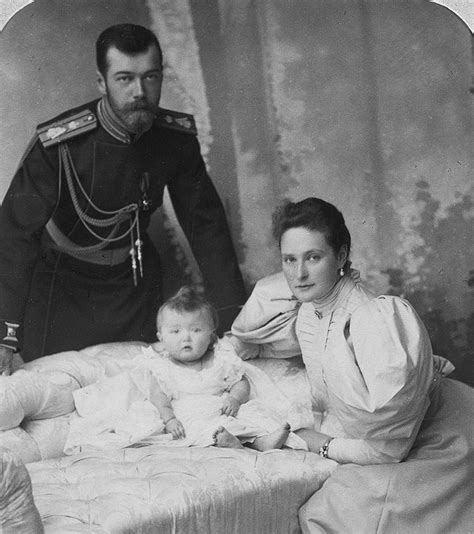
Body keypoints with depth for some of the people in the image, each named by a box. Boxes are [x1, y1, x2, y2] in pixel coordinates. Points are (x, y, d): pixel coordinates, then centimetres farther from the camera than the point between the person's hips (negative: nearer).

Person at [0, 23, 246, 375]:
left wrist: (240, 320, -10)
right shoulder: (58, 144, -27)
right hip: (60, 280, -3)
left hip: (134, 277, 3)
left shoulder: (177, 137, -15)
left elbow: (206, 225, -8)